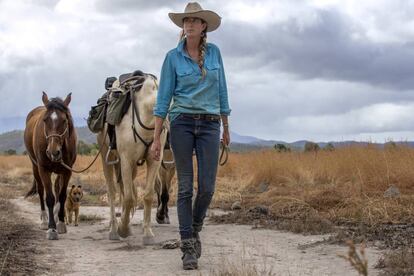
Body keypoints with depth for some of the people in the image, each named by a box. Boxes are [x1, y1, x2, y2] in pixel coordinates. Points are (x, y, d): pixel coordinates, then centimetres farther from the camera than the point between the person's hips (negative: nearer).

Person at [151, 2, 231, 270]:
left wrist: (226, 128, 15)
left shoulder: (214, 52, 6)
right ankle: (188, 248, 5)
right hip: (182, 123, -2)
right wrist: (156, 138, -5)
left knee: (207, 187, -3)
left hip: (210, 125, 2)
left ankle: (195, 230, 25)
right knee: (186, 186, -2)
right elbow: (164, 98, -1)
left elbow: (221, 90, 13)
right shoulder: (173, 57, -1)